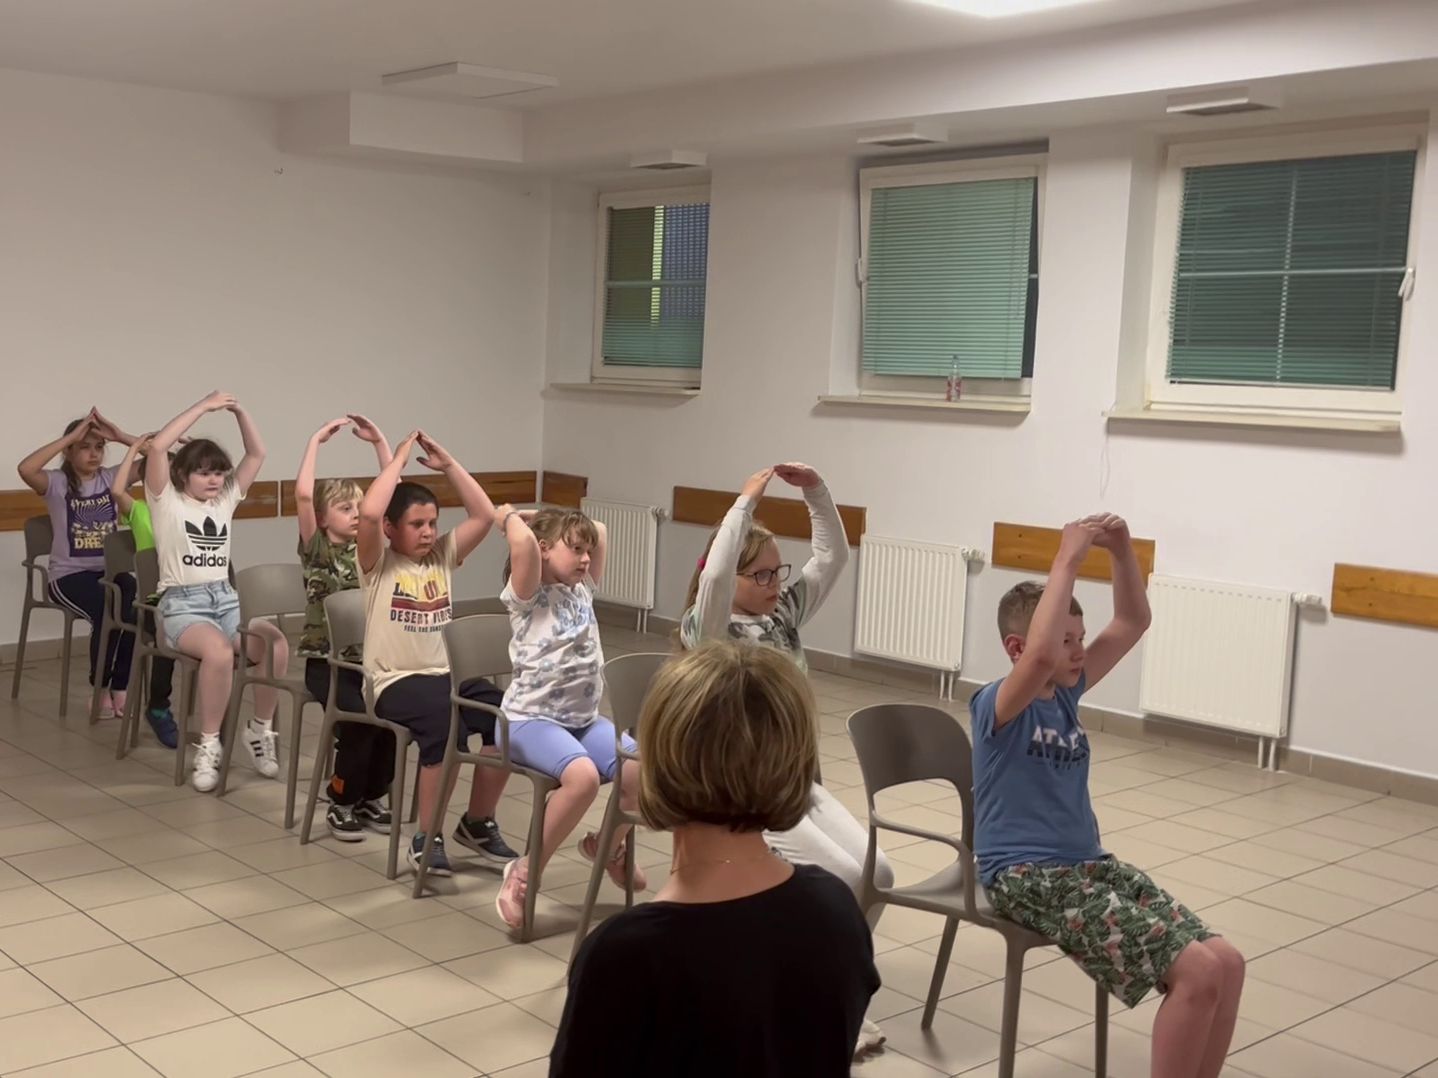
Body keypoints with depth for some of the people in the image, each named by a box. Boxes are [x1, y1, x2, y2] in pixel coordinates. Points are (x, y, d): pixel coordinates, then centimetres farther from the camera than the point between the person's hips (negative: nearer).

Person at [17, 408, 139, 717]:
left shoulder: (111, 477, 4)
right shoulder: (57, 482, -6)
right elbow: (25, 469, -29)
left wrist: (121, 436, -14)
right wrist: (71, 435, -25)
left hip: (109, 569, 3)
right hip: (69, 574, -3)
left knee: (135, 610, -27)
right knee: (107, 613, -30)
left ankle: (120, 687, -10)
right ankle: (100, 689, -7)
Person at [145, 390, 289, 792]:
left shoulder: (226, 499, 15)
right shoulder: (167, 501, 1)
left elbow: (257, 454, 12)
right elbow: (157, 447, -15)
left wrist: (239, 411, -2)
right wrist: (203, 406, -13)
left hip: (226, 599, 5)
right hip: (181, 603, -5)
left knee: (276, 643, -26)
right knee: (219, 650, -37)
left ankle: (260, 728, -3)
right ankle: (209, 745, -20)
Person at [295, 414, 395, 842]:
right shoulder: (316, 549, -2)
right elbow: (303, 494, -18)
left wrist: (379, 441, 2)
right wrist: (316, 440, -12)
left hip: (367, 657, 4)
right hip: (325, 660, -4)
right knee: (358, 716, -27)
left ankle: (371, 798, 1)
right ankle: (342, 804, -6)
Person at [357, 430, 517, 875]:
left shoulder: (443, 556, 15)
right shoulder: (378, 564, 0)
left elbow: (485, 515, 8)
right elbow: (369, 513, -20)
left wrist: (447, 464, 6)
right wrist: (399, 459, -10)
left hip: (448, 674, 6)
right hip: (396, 681, -5)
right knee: (446, 728, -35)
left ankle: (477, 823, 1)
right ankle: (427, 837, -15)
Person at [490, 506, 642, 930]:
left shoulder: (583, 590, 14)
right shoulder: (527, 595, -7)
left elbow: (600, 532, 21)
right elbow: (524, 543, -26)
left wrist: (539, 517, 16)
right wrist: (510, 517, -5)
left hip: (585, 718, 7)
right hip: (531, 719, -7)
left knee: (643, 771, -16)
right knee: (582, 775, -35)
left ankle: (606, 846, 15)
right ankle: (525, 871, -16)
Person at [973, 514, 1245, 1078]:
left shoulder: (1066, 692, 8)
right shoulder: (998, 706, -14)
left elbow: (1133, 622, 10)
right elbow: (1040, 656, -37)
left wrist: (1121, 550, -7)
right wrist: (1067, 560, -31)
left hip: (1089, 864, 8)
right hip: (1027, 877, -8)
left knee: (1227, 963, -6)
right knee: (1198, 972, -20)